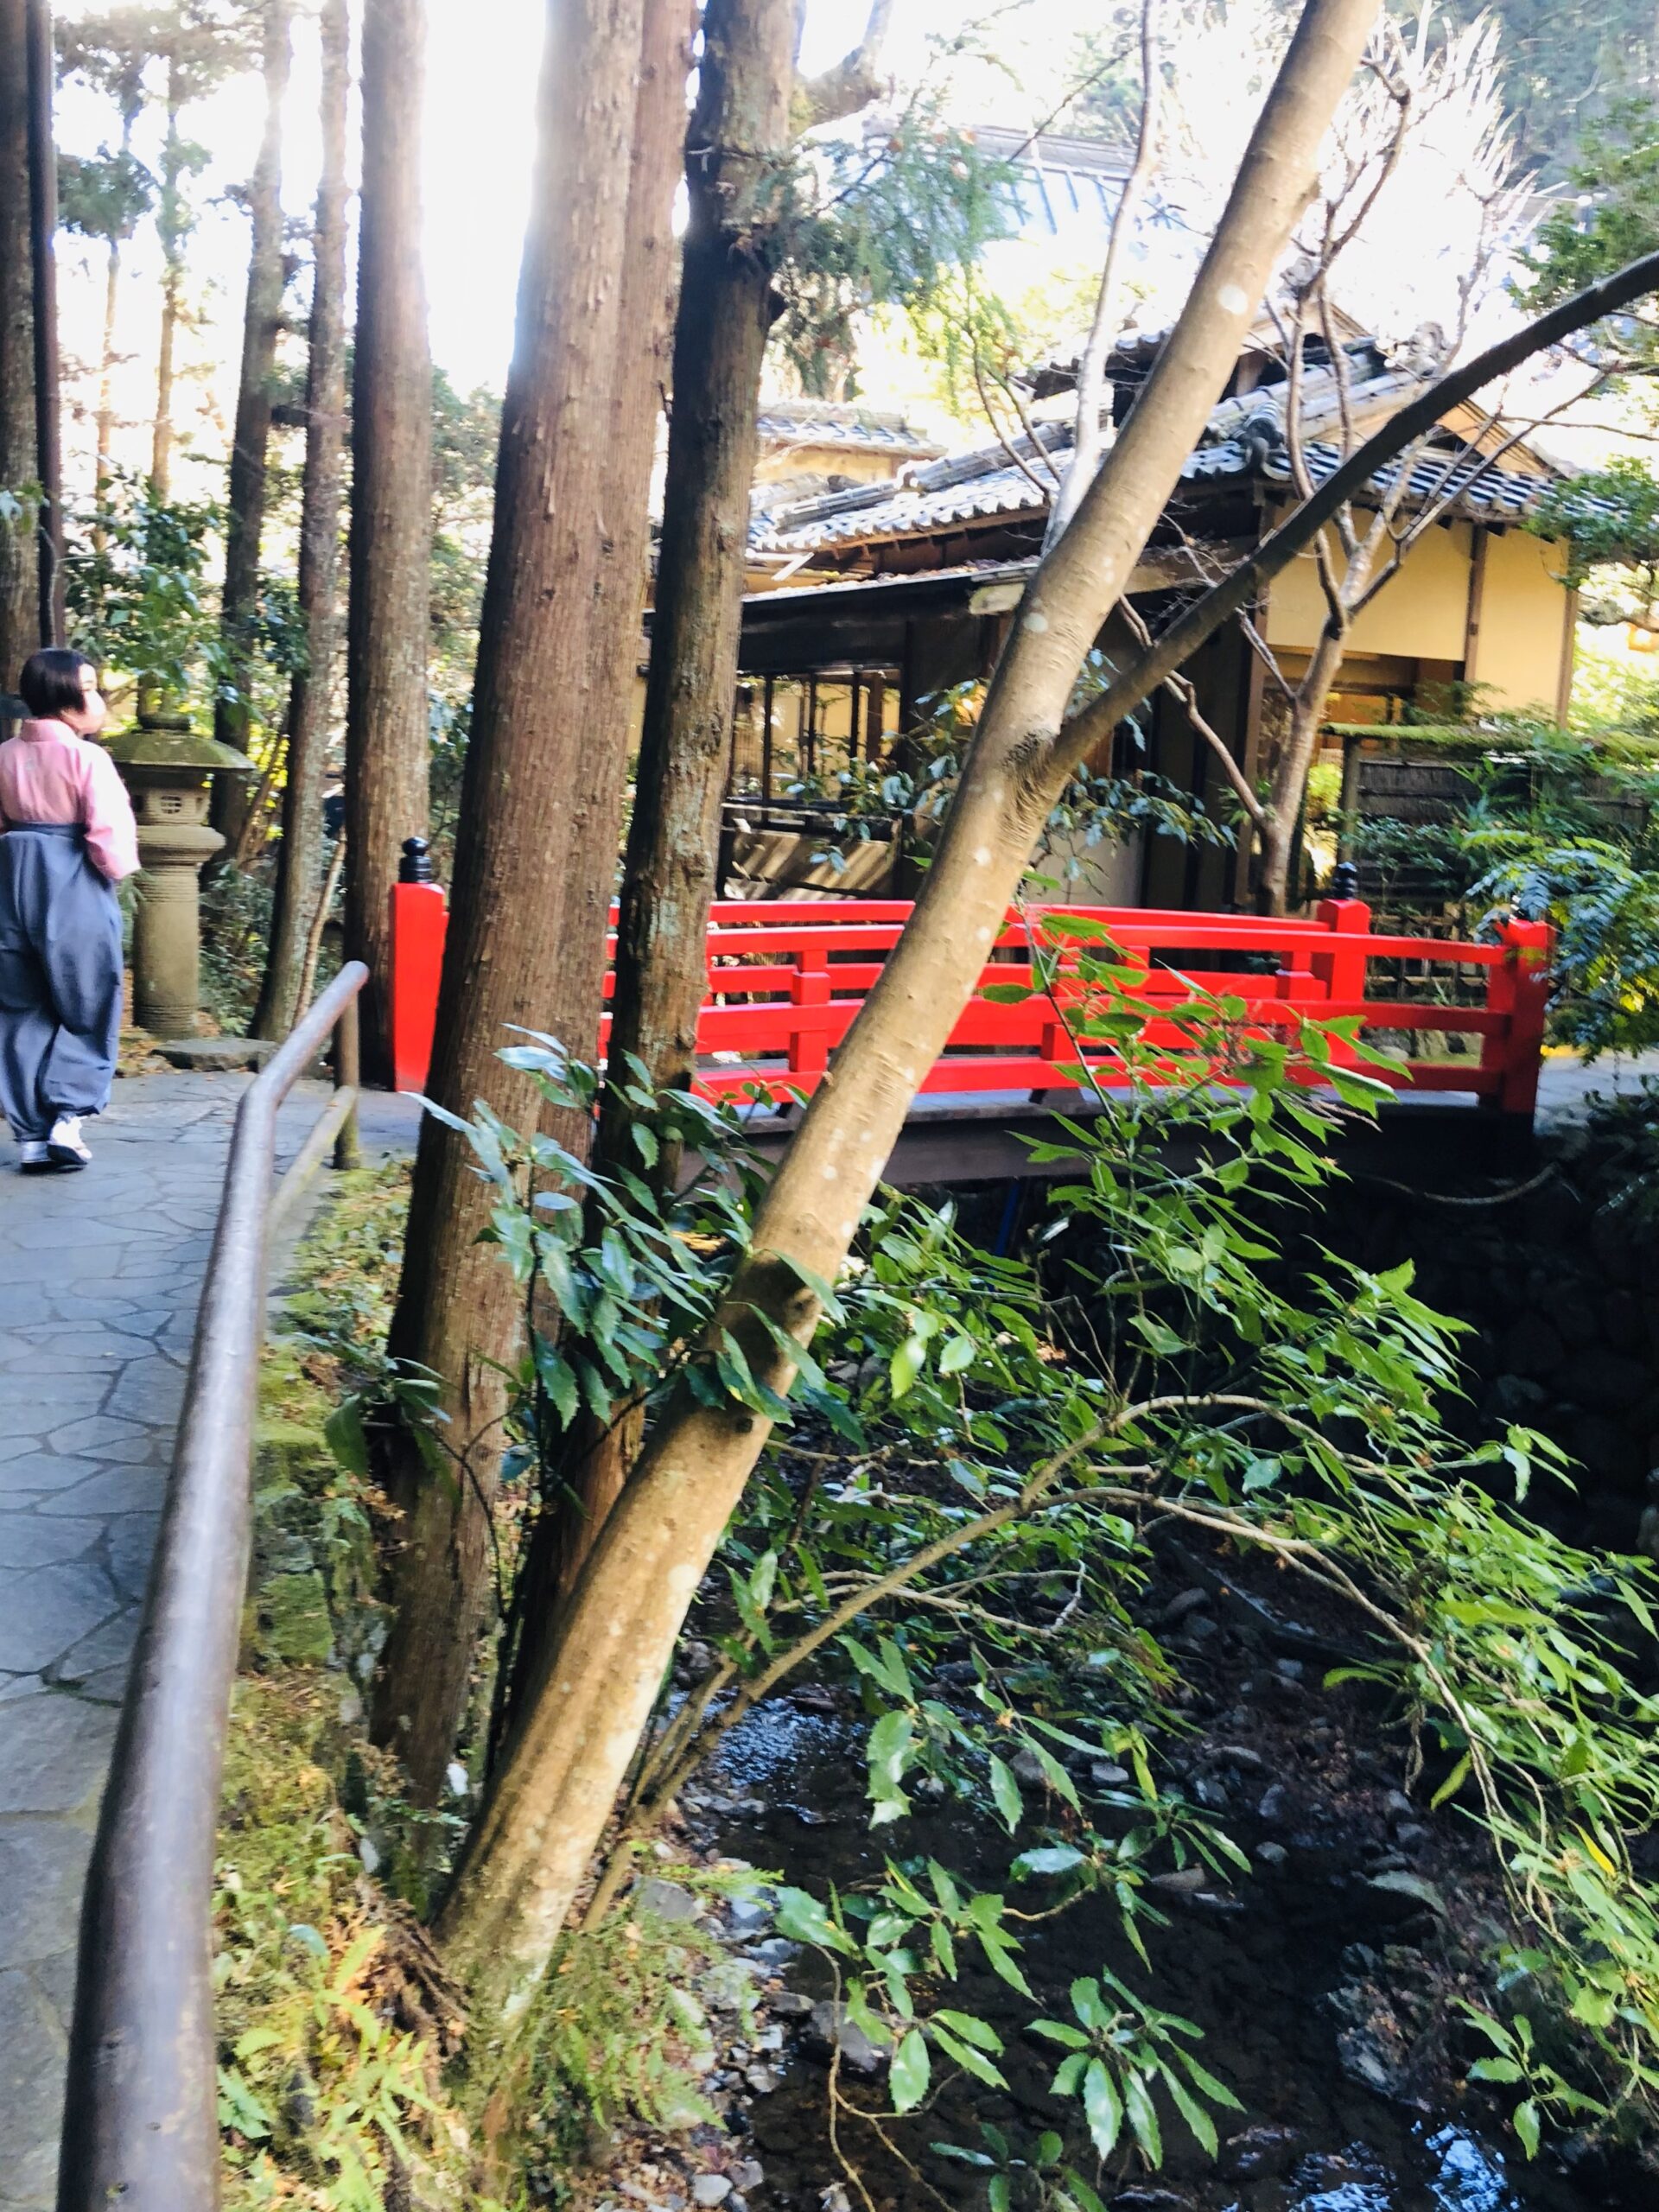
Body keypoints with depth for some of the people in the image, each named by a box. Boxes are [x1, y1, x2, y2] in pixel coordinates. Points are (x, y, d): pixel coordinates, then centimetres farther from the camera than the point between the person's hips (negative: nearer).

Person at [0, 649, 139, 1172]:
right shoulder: (86, 758, -13)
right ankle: (68, 1116, -4)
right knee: (87, 1009, 9)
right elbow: (110, 833, -18)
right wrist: (115, 870, 1)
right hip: (75, 891, -6)